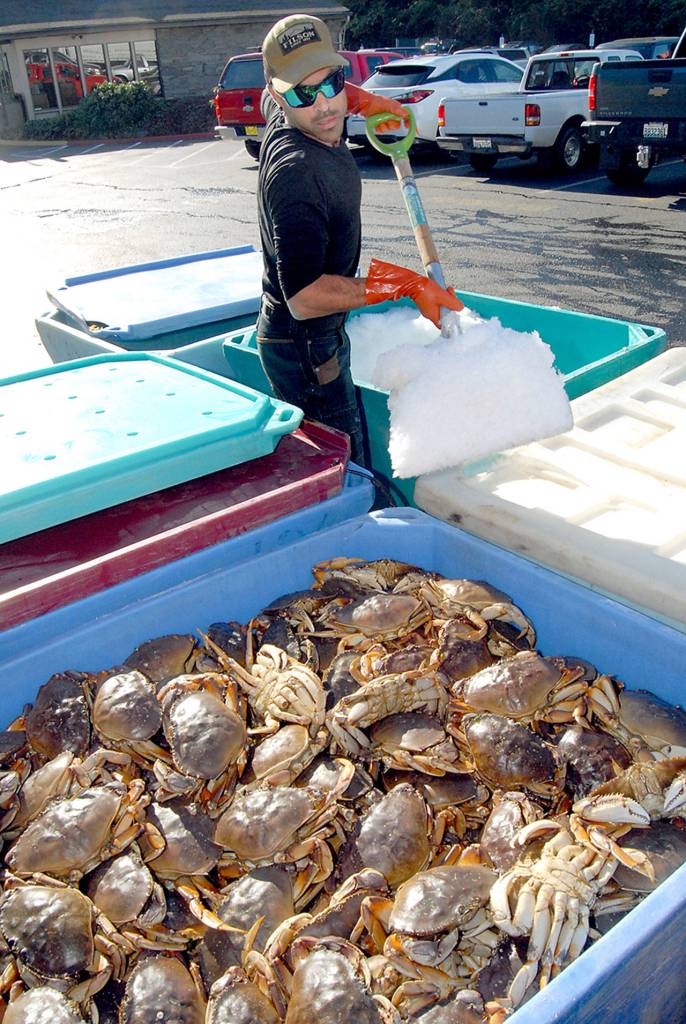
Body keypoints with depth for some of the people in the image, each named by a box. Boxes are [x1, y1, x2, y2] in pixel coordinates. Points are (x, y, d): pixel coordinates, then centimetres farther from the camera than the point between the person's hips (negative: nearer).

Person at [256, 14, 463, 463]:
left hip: (323, 337, 10)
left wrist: (364, 101, 19)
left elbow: (299, 94, 29)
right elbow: (304, 298, -34)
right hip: (304, 349, -10)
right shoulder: (296, 170, -27)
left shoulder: (285, 118, 1)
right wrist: (405, 283, -29)